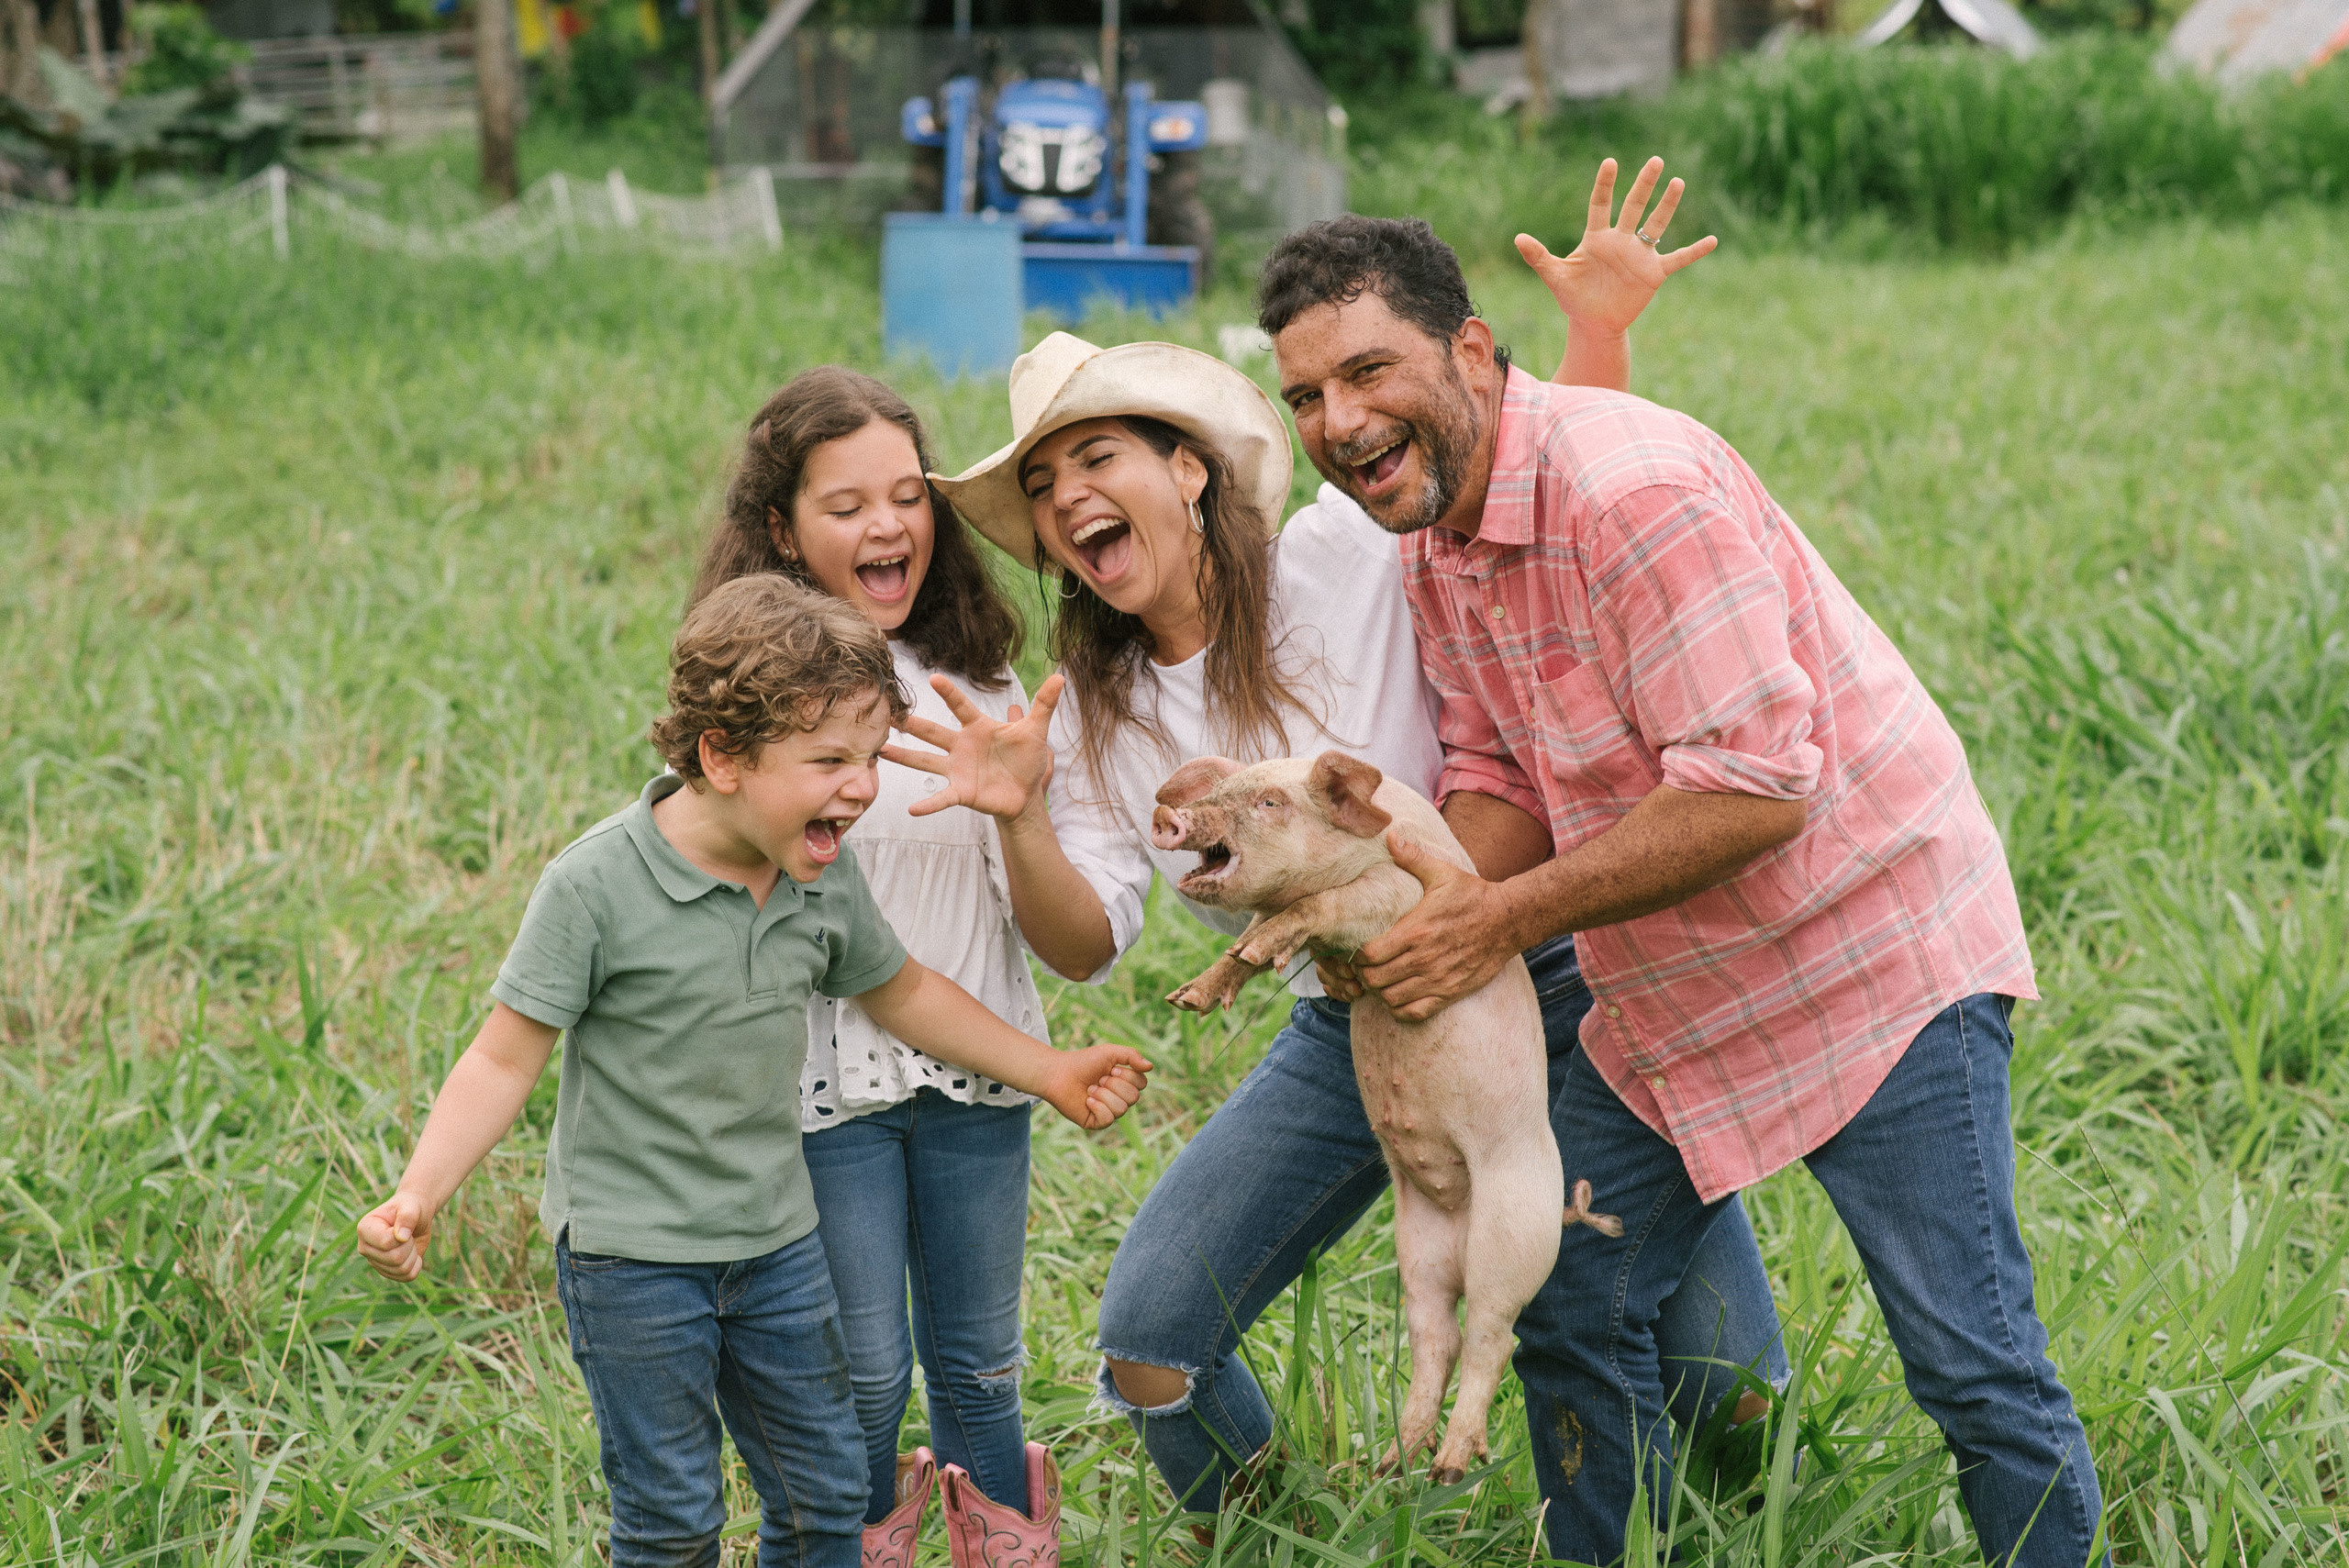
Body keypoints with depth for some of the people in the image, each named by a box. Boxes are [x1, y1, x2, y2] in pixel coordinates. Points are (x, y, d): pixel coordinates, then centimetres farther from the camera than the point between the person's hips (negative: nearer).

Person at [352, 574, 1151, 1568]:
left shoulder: (826, 878, -3)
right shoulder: (598, 885, -21)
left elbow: (900, 992, 16)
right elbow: (506, 1059, -17)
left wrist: (1049, 1073, 19)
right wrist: (416, 1200, -28)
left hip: (776, 1242, 5)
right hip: (632, 1254, -5)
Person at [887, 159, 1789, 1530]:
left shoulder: (1350, 553, -11)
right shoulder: (1096, 716, 4)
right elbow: (1088, 945, -1)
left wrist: (1600, 332, -27)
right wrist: (1020, 819, -20)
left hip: (1552, 984, -4)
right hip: (1352, 1042, 4)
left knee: (1719, 1376, -6)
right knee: (1148, 1337, -5)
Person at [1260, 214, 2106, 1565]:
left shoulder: (1631, 487, -26)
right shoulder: (1434, 540, 3)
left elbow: (1756, 788, -29)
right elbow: (1499, 777, 7)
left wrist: (1509, 918, -26)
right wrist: (1433, 902, -15)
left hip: (1876, 958, -9)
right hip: (1666, 1001, 9)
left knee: (1973, 1365, -6)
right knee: (1567, 1313, 12)